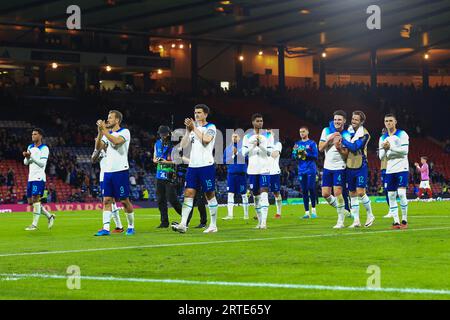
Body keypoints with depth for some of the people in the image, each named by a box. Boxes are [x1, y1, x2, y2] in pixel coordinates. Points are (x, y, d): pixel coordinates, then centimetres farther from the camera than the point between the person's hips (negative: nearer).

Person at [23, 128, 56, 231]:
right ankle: (49, 216, 19)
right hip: (31, 177, 8)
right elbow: (25, 163, 15)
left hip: (39, 177, -8)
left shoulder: (44, 148, -7)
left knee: (35, 199, -13)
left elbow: (42, 163, -17)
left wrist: (31, 156, -25)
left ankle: (34, 224, -10)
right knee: (30, 202, 7)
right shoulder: (30, 147, 16)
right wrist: (27, 157, -8)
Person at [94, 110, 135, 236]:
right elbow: (98, 147, 4)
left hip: (120, 171, -6)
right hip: (108, 171, 6)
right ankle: (106, 228, -5)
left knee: (124, 200, -1)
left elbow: (116, 141, -24)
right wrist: (100, 132, -8)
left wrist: (104, 130, -19)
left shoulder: (124, 132, -4)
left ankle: (131, 226, 13)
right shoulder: (108, 133, 15)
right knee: (107, 200, -1)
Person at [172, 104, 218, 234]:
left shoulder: (210, 128, -1)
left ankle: (213, 225, 8)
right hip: (193, 166, 5)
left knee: (210, 194, 1)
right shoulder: (194, 129, 16)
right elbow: (183, 145, 10)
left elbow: (206, 140, -20)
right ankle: (183, 224, -11)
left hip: (206, 165, -5)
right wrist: (188, 130, -3)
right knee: (188, 193, -5)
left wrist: (194, 128, -11)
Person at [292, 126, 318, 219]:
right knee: (304, 191, 4)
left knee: (311, 188, -10)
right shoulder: (297, 144, 14)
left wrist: (306, 154, -17)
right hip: (301, 170, 4)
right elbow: (293, 156, 13)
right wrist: (295, 152, -7)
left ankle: (313, 210, 3)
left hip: (311, 169, -4)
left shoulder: (312, 143, 1)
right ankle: (307, 212, 7)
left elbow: (316, 156, -5)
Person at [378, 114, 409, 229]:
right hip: (389, 170, 5)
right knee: (391, 196, 1)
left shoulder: (402, 134, -2)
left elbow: (405, 150, -13)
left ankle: (404, 220, -6)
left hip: (401, 168, -5)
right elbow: (381, 156, 10)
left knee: (401, 194, -15)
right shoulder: (382, 138, 14)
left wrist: (390, 147, -16)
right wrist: (384, 149, -10)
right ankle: (396, 221, 4)